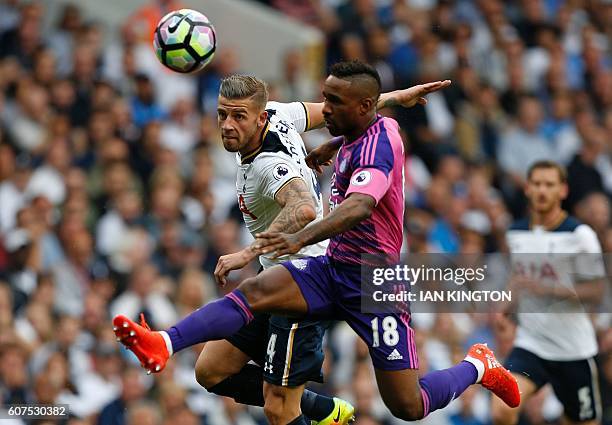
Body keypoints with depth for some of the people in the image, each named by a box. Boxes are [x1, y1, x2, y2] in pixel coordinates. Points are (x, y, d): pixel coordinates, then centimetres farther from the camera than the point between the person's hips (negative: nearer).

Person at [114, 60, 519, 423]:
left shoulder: (376, 149, -22)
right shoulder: (380, 123, 4)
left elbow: (360, 205, -42)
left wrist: (302, 237, -56)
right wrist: (332, 146, 40)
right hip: (333, 269, 8)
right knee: (255, 290, -20)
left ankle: (478, 366, 25)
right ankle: (164, 344, -37)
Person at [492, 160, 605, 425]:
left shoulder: (579, 234, -9)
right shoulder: (515, 234, 7)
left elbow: (596, 291, -11)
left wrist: (548, 289, -22)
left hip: (573, 348, -3)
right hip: (530, 343, 3)